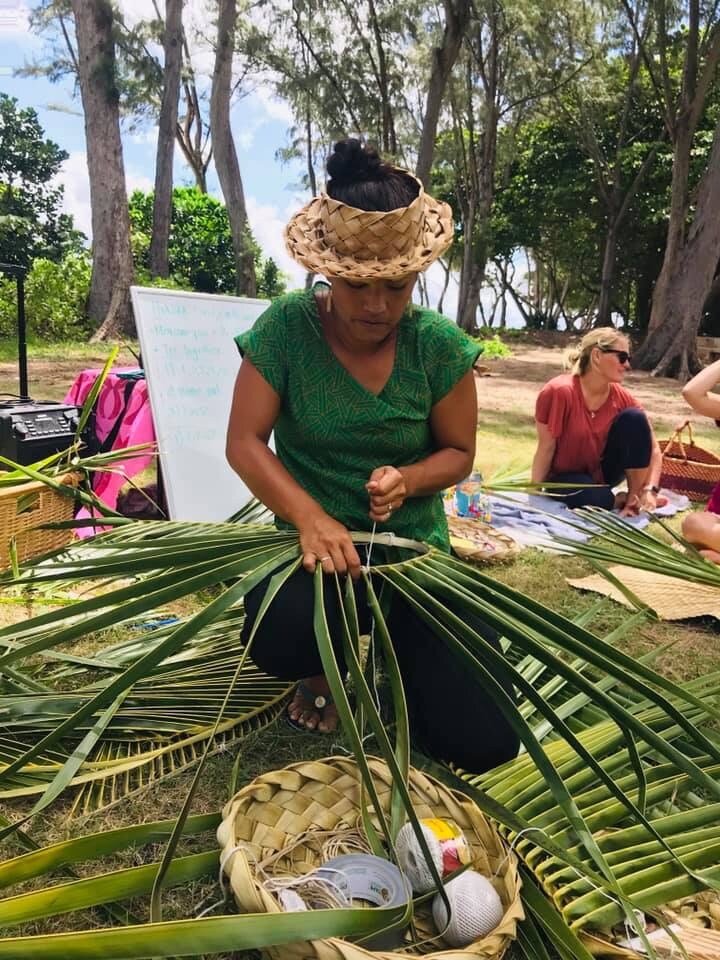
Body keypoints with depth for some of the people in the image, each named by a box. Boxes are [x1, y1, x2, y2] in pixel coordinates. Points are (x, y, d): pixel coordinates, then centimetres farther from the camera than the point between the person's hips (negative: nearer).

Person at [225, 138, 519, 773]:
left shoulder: (440, 345, -6)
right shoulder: (285, 328, -10)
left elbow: (458, 453, 2)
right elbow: (244, 442, -11)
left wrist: (405, 479, -21)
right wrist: (309, 518, -27)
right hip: (313, 538, -1)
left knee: (483, 741, -9)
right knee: (280, 640, -36)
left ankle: (396, 648, 25)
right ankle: (325, 668, 6)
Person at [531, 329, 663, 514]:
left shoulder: (622, 397, -11)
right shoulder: (559, 391, -24)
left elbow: (653, 449, -9)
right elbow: (546, 448, -18)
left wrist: (649, 490, -24)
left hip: (602, 471, 5)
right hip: (565, 477, -4)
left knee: (634, 418, -20)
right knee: (599, 499, -38)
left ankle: (634, 497, -10)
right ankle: (619, 501, -2)